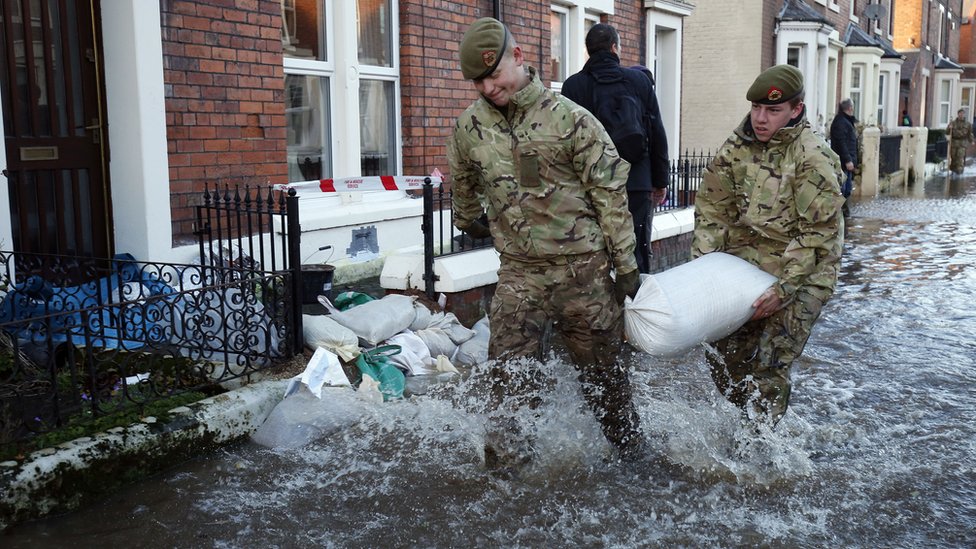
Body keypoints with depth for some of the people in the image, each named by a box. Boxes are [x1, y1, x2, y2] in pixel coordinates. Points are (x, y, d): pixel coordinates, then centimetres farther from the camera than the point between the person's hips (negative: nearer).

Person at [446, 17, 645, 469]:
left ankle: (629, 447, 34)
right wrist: (469, 223, 35)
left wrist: (625, 263, -6)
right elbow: (464, 185, 23)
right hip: (519, 272, 2)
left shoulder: (570, 118, -10)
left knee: (600, 366, 12)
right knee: (508, 372, -3)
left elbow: (609, 193, -7)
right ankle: (506, 459, 11)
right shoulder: (470, 127, 1)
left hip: (582, 268, -2)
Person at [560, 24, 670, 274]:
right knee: (638, 253, 7)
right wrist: (660, 181, 15)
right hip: (637, 184, 1)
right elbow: (658, 135, 6)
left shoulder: (574, 85, 0)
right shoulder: (640, 80, 4)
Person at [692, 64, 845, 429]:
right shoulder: (737, 147, 1)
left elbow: (818, 232, -17)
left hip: (801, 274, -5)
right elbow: (713, 208, 5)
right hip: (745, 263, 6)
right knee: (724, 357, 7)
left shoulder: (813, 158, -16)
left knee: (769, 369, -6)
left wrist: (783, 290, -20)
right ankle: (751, 420, 31)